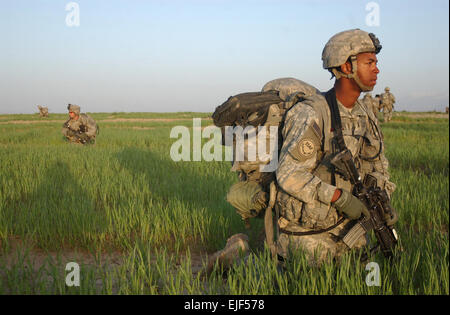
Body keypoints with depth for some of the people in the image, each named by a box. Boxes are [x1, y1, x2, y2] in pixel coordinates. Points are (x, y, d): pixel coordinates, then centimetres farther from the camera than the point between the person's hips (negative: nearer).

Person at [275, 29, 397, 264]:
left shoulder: (365, 117, 5)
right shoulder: (310, 115, -20)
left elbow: (379, 166, 18)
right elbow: (289, 175, -26)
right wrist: (341, 198, -27)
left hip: (347, 228, 8)